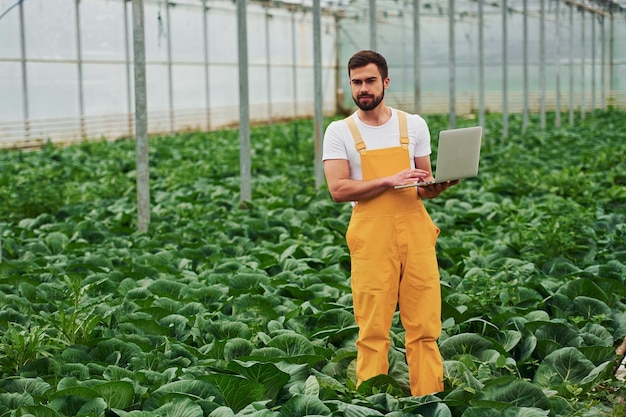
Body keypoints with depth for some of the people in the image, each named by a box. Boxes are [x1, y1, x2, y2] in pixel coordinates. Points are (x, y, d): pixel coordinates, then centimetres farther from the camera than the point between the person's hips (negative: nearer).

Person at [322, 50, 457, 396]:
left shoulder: (413, 125, 11)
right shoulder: (339, 132, 3)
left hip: (415, 229, 2)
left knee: (425, 325, 3)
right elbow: (338, 189, -8)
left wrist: (437, 186, -7)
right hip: (371, 235, -2)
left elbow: (424, 187, 16)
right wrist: (388, 181, -16)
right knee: (373, 329, -1)